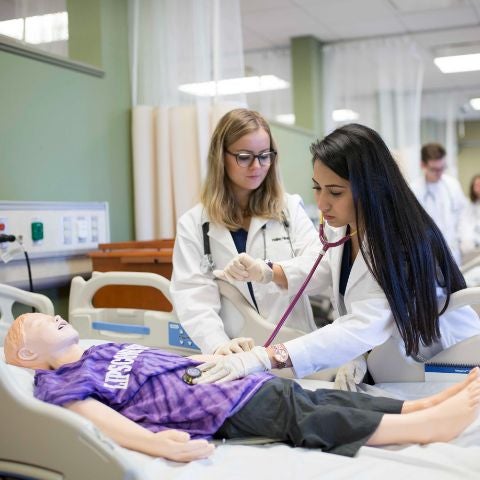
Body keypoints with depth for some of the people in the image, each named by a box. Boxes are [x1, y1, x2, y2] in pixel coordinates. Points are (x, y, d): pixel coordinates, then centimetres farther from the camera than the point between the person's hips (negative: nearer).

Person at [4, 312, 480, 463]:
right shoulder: (60, 383, -1)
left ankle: (430, 403, -6)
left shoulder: (104, 350, 25)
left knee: (327, 399, -3)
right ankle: (429, 425, -24)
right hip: (223, 409, -8)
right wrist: (158, 443, -35)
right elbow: (106, 422, -17)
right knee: (310, 420, -19)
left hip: (233, 377, 8)